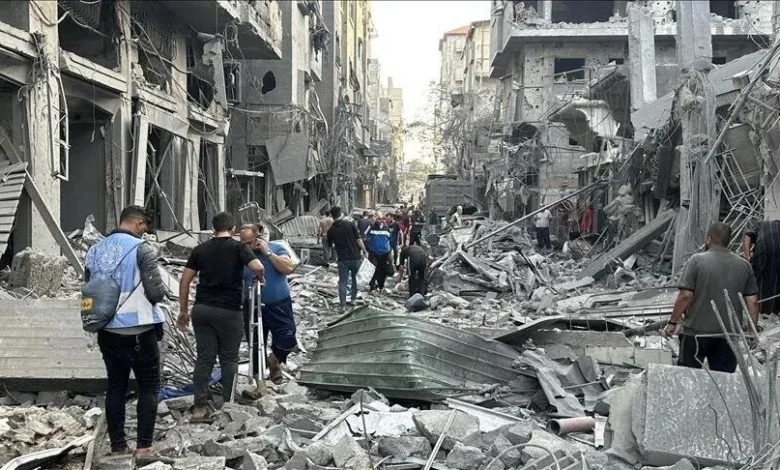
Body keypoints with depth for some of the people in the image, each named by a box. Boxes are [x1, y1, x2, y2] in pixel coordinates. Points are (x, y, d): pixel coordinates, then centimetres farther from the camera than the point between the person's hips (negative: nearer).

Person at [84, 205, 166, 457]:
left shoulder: (95, 251, 6)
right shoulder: (141, 249, -12)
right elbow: (157, 292, -14)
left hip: (107, 331, 6)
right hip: (138, 331, -5)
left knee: (115, 387, 13)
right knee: (148, 387, 6)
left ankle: (117, 446, 17)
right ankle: (144, 446, 3)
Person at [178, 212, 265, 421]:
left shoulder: (200, 249, 8)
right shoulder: (238, 247, -2)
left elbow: (185, 280, 6)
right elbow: (258, 267, -18)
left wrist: (183, 309, 12)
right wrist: (260, 278, 5)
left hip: (202, 309, 3)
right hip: (229, 311, -3)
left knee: (204, 358, 7)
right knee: (229, 359, 9)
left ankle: (200, 406, 6)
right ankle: (228, 404, 14)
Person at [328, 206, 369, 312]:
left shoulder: (331, 230, -1)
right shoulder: (350, 224, -6)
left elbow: (330, 244, 15)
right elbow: (358, 239, -9)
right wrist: (364, 251, 0)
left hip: (343, 259, 0)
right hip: (356, 257, 0)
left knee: (342, 282, 3)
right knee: (355, 278, 21)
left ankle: (342, 305, -4)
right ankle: (354, 299, 29)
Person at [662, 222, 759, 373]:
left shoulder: (697, 261, -8)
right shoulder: (744, 265, 5)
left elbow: (685, 296, -12)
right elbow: (752, 301, 6)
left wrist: (672, 322, -2)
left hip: (697, 333, -4)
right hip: (729, 335, 4)